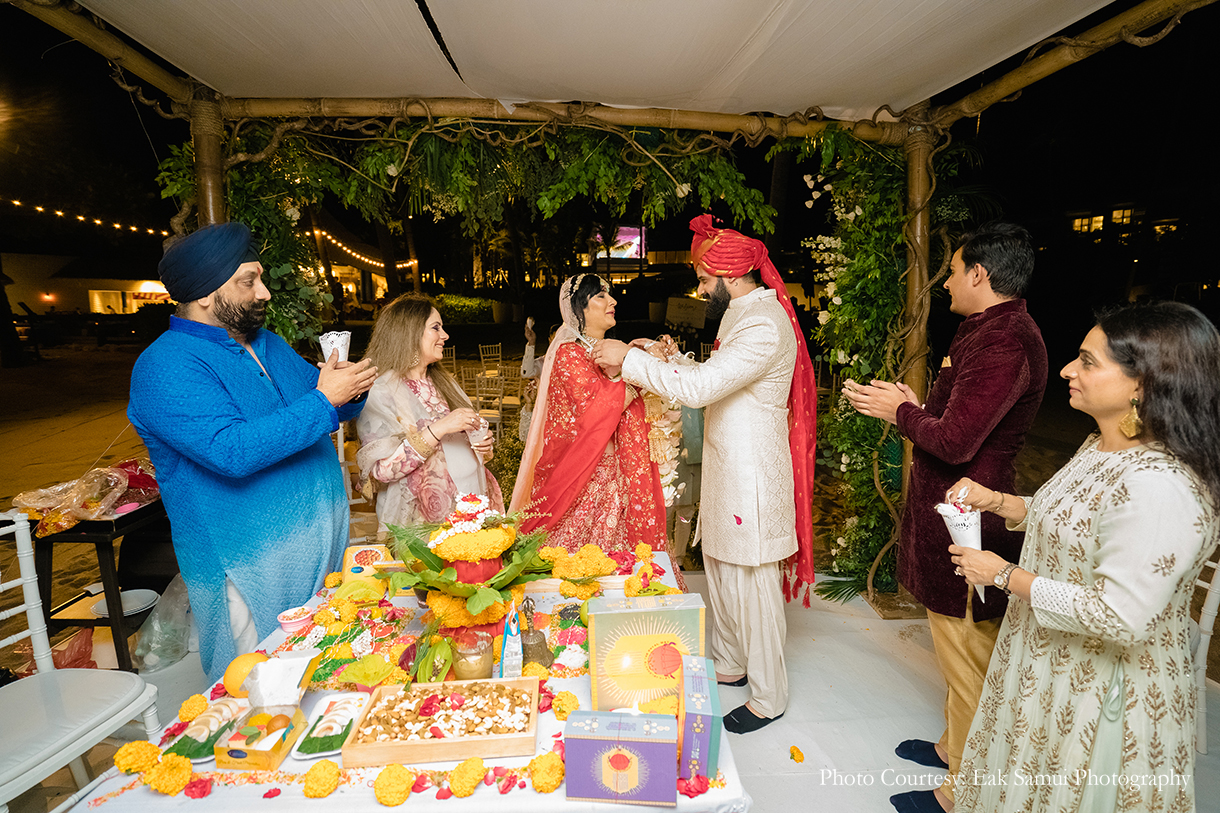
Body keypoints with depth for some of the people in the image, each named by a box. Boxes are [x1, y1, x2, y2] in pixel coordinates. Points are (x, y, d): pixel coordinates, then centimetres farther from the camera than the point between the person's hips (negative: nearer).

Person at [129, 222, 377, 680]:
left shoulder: (270, 345, 10)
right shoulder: (165, 368, -15)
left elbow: (326, 413, 17)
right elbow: (232, 450, -29)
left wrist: (348, 389, -6)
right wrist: (323, 400, -26)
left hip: (324, 544, 8)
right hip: (251, 568, -7)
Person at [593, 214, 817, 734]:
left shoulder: (765, 325, -21)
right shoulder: (741, 314, 14)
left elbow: (700, 388, -30)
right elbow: (714, 380, 18)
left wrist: (630, 359, -22)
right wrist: (673, 358, 6)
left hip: (752, 476, -10)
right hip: (727, 469, 10)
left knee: (752, 583, 3)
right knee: (719, 569, 20)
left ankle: (768, 697, 23)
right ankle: (731, 666, 40)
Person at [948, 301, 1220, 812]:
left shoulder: (1160, 487, -31)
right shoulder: (1101, 447, 0)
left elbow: (1119, 618, -31)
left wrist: (1006, 575, -23)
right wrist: (996, 501, -2)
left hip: (1104, 692, -9)